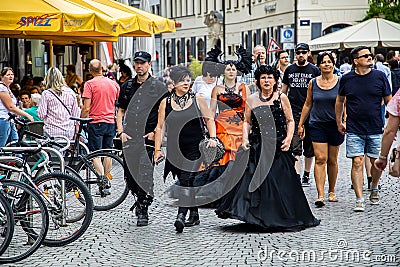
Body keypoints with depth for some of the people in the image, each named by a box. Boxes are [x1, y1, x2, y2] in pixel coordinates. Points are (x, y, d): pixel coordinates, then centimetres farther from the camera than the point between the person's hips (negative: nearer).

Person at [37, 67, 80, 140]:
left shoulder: (46, 93, -6)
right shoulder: (71, 92, 5)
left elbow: (41, 115, -7)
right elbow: (76, 114, 10)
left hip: (52, 132, -3)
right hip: (69, 132, 3)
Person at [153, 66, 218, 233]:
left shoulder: (197, 99, 4)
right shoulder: (166, 103, 6)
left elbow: (209, 119, 8)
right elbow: (160, 127, 7)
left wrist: (212, 137, -6)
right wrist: (157, 149, 2)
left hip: (195, 148, -2)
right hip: (175, 149, 2)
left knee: (187, 179, -18)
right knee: (188, 182, 9)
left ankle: (181, 215, -27)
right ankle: (194, 215, 22)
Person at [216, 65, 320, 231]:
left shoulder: (281, 98, 3)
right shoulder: (252, 100, 9)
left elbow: (290, 121, 6)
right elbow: (247, 122, 14)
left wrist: (288, 138, -7)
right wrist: (245, 138, -1)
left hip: (277, 146, -2)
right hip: (257, 146, 2)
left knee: (278, 180, -5)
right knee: (253, 178, -5)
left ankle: (281, 218, 6)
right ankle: (257, 217, 2)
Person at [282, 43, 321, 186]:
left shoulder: (314, 70, 4)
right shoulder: (289, 70, 9)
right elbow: (283, 90, 16)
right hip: (293, 111, 0)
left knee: (309, 145, 8)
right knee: (295, 145, -9)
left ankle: (306, 175, 20)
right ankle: (296, 176, -15)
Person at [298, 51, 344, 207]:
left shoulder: (340, 82, 0)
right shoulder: (313, 83, 4)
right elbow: (308, 105, 12)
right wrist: (300, 124, 11)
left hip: (335, 125, 0)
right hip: (317, 125, 0)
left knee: (332, 160, 9)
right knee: (320, 159, -10)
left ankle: (331, 191, 26)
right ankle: (320, 195, -14)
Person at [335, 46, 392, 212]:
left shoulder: (380, 77, -1)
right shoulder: (347, 79, 0)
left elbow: (389, 101, 5)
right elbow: (340, 100, 16)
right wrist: (339, 122, 15)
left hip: (376, 129, 1)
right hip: (354, 130, 0)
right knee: (357, 162, -7)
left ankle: (374, 189, 34)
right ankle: (359, 200, -3)